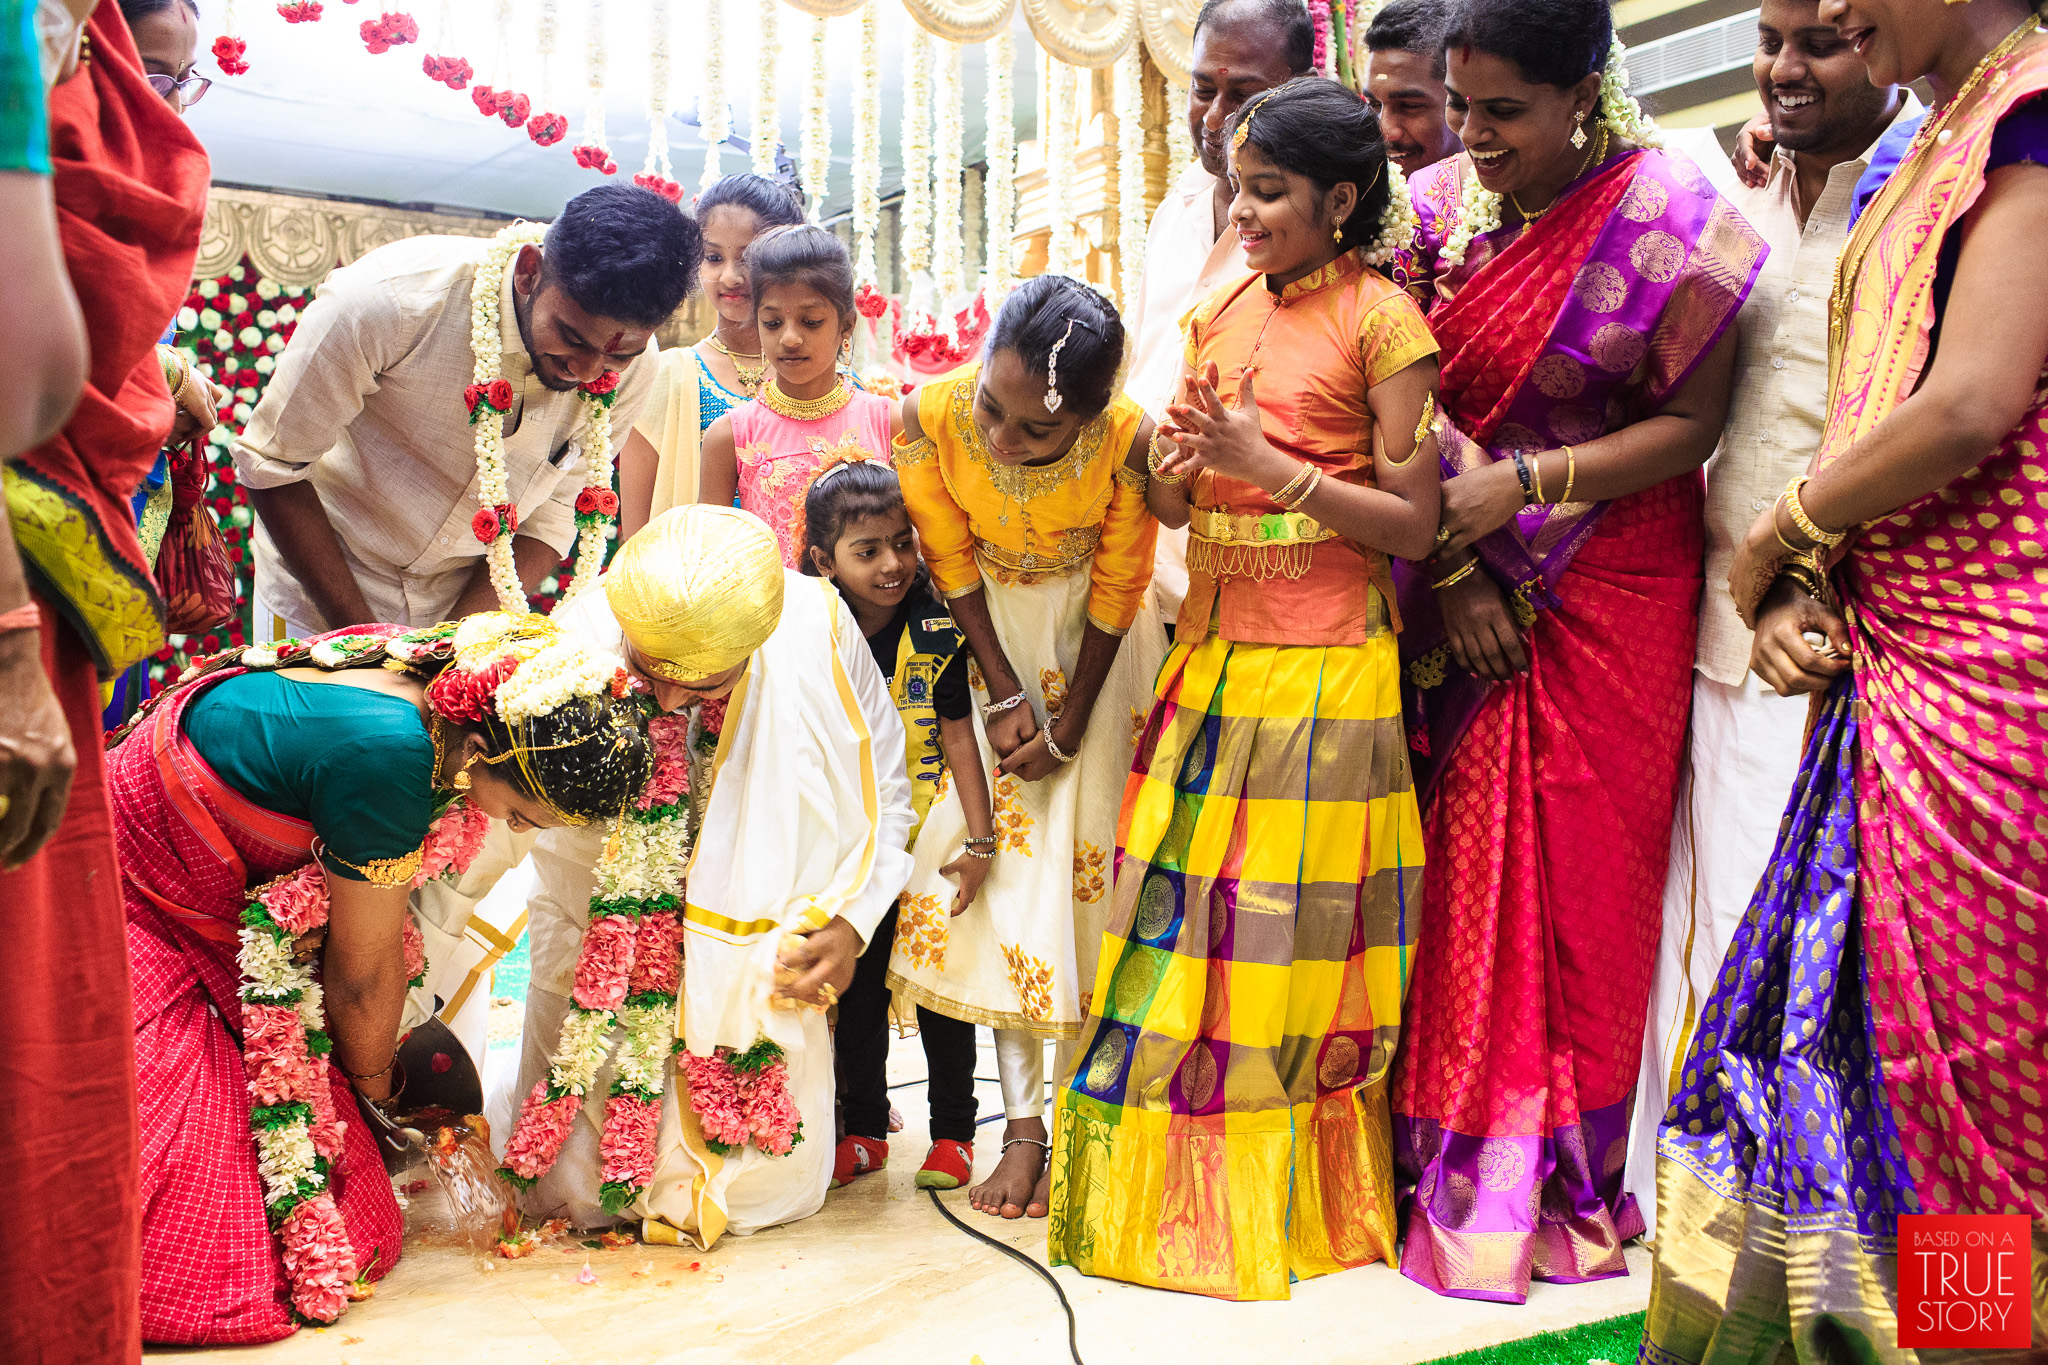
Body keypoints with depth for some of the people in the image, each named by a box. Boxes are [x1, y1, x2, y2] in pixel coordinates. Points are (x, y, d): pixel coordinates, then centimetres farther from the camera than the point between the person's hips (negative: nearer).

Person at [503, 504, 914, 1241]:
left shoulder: (816, 629, -19)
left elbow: (883, 786, -1)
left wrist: (850, 918, -11)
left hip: (757, 954, 1)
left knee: (773, 1188, 0)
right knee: (576, 1191, -1)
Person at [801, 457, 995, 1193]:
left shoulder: (938, 631, -13)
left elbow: (959, 735, -10)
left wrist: (978, 840, -14)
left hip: (931, 836, -2)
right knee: (856, 987, 11)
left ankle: (953, 1132, 20)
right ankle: (864, 1130, 26)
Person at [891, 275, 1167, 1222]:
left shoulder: (1130, 442, -30)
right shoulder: (928, 417, -27)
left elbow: (1115, 593, -15)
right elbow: (953, 566, -11)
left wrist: (1069, 727, -9)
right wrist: (1007, 692, -10)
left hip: (1092, 637, -1)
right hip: (988, 633, 1)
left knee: (1086, 854, -3)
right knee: (1005, 853, -4)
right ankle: (1022, 1123, 1)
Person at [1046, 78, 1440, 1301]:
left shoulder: (1381, 317, -5)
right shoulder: (1222, 312, 13)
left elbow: (1415, 522, -9)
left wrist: (1274, 465, -16)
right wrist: (1180, 467, -7)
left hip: (1319, 666, -6)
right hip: (1212, 651, 6)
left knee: (1293, 931, 1)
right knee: (1180, 915, 7)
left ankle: (1288, 1204, 19)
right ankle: (1170, 1189, 22)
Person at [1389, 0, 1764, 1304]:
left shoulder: (1670, 213, -8)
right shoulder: (1443, 203, 1)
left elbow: (1691, 424, -8)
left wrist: (1520, 485, -18)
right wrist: (1447, 567, -7)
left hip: (1609, 586, -3)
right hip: (1466, 591, 3)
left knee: (1579, 866, 3)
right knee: (1463, 858, 3)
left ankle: (1565, 1170, 20)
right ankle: (1455, 1152, 18)